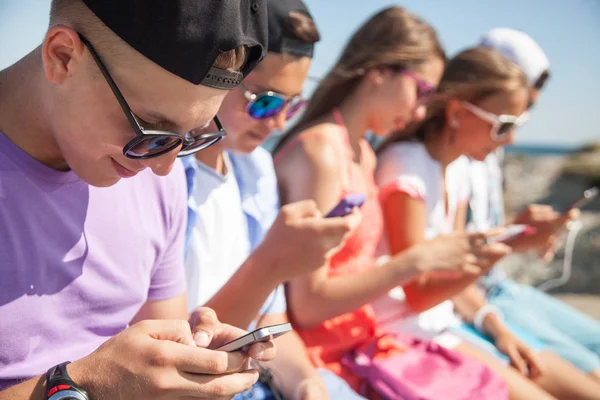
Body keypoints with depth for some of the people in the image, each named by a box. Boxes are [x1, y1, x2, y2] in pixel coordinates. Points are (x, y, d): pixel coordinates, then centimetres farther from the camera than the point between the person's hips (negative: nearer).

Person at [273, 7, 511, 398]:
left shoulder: (364, 154, 8)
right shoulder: (321, 149, -18)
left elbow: (358, 269, 6)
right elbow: (307, 305, -19)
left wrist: (461, 257, 5)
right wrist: (418, 259, -20)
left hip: (364, 337, 8)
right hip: (328, 355, -8)